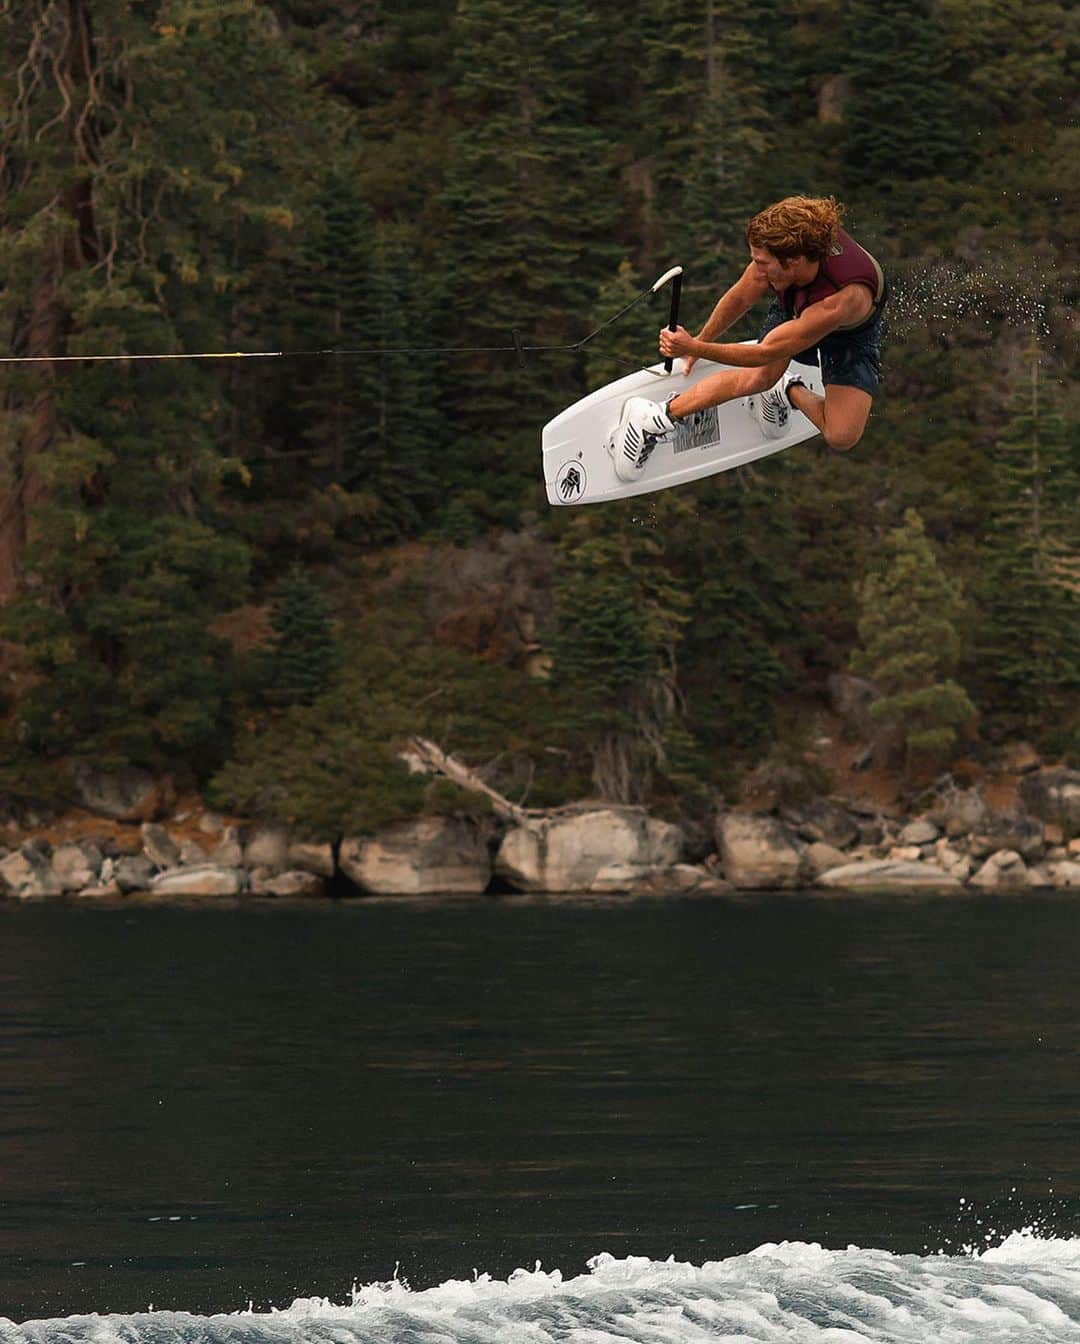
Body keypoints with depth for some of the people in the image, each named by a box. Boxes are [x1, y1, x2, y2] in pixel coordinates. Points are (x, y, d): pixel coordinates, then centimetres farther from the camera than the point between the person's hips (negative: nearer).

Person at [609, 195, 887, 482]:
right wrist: (700, 341, 4)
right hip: (793, 307, 4)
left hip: (852, 332, -4)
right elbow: (740, 298, -10)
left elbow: (764, 353, -39)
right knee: (758, 378, -18)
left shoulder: (844, 298, -49)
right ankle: (655, 418, -11)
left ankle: (790, 392, 9)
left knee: (841, 438, -16)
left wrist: (696, 348, -34)